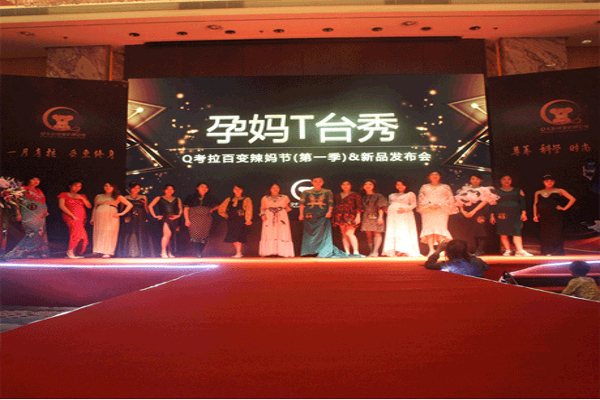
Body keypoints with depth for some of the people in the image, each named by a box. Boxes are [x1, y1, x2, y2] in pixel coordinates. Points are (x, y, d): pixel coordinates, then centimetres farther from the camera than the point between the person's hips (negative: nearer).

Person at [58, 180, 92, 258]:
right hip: (70, 217, -5)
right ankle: (70, 251, -19)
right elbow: (61, 205, -3)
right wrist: (72, 215, -12)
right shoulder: (64, 195, 11)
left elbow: (89, 206, 12)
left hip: (81, 218, 5)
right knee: (79, 231, -26)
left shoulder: (82, 196, 23)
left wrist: (82, 198, -3)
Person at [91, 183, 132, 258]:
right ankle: (99, 251, -2)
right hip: (99, 218, 3)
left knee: (109, 234, -8)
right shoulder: (98, 197, 19)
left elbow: (130, 205, 7)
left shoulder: (118, 197, 10)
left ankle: (107, 253, -9)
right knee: (99, 234, -4)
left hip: (111, 218, -3)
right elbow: (94, 208, 21)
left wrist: (122, 213, -2)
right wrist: (92, 218, 11)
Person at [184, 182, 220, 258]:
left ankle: (199, 253, 10)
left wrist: (212, 209, 7)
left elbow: (217, 205, 25)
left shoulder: (210, 198, 12)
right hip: (194, 219, -2)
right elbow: (186, 209, 4)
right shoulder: (191, 197, 6)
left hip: (206, 220, 2)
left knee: (204, 237, -1)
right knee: (195, 236, -16)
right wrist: (187, 220, -4)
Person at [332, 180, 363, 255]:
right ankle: (347, 252, 4)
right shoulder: (337, 196, 19)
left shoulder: (355, 195, 6)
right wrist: (334, 218, 14)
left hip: (351, 216, -5)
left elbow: (359, 206, -1)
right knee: (344, 235, 1)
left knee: (349, 233, -19)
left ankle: (356, 251, -15)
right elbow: (335, 207, 21)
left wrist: (358, 216, -12)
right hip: (340, 217, 5)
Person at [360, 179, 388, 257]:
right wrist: (359, 218, 11)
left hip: (376, 217, -4)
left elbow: (381, 207, -2)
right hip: (367, 218, 4)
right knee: (369, 235, 0)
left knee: (377, 234, -14)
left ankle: (375, 252, -18)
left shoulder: (378, 196, 5)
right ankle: (371, 252, 3)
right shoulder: (364, 197, 17)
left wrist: (380, 217, -12)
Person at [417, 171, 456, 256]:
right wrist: (429, 204, -9)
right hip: (428, 211, 1)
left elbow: (450, 198, 6)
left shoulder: (445, 187, 15)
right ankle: (431, 250, -9)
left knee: (441, 228, -12)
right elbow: (421, 199, 9)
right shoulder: (424, 187, 18)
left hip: (441, 211, -1)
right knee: (429, 228, -8)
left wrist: (440, 204, -9)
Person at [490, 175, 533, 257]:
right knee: (503, 234, -5)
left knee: (517, 232, -14)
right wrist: (492, 215, 0)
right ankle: (507, 250, 1)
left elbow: (522, 202, 12)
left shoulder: (518, 191, 14)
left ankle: (520, 250, -18)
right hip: (501, 215, 0)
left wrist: (523, 213, 0)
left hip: (515, 214, 0)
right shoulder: (496, 192, 11)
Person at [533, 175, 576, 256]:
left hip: (555, 215, -2)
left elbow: (572, 199, 9)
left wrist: (564, 208, 0)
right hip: (543, 216, 2)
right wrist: (535, 215, 6)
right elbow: (535, 204, 17)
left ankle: (557, 252, -3)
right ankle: (548, 252, 2)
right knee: (545, 234, -1)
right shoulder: (538, 193, 16)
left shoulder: (559, 191, 10)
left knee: (556, 233, -7)